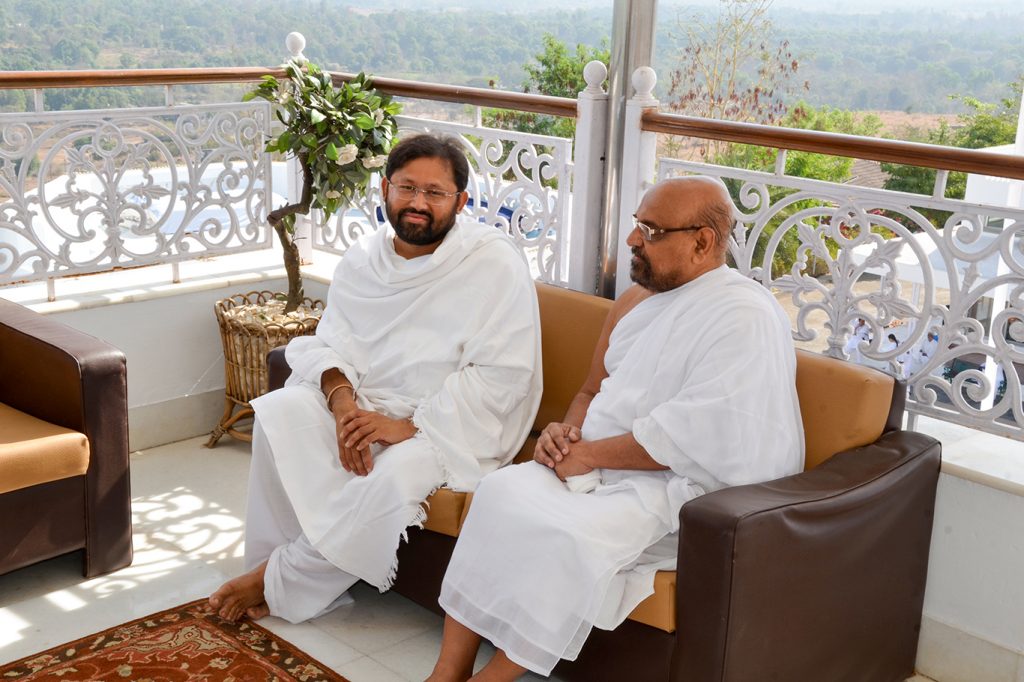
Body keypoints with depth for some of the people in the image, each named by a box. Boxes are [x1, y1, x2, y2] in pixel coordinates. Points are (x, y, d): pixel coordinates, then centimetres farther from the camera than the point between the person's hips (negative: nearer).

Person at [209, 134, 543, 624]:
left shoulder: (496, 263, -11)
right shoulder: (364, 258, 7)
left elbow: (500, 375, -16)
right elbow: (331, 342, 6)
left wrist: (410, 426, -22)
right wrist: (343, 400, -18)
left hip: (450, 424, -4)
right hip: (366, 405, 5)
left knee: (392, 475, -34)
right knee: (278, 412, -23)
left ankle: (279, 583, -13)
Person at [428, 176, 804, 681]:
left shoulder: (743, 315, -12)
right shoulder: (634, 301, 14)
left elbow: (691, 435, -21)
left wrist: (589, 455, -15)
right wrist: (565, 433, 1)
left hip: (677, 490, -7)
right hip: (600, 468, 8)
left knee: (570, 535, -31)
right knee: (500, 492, -18)